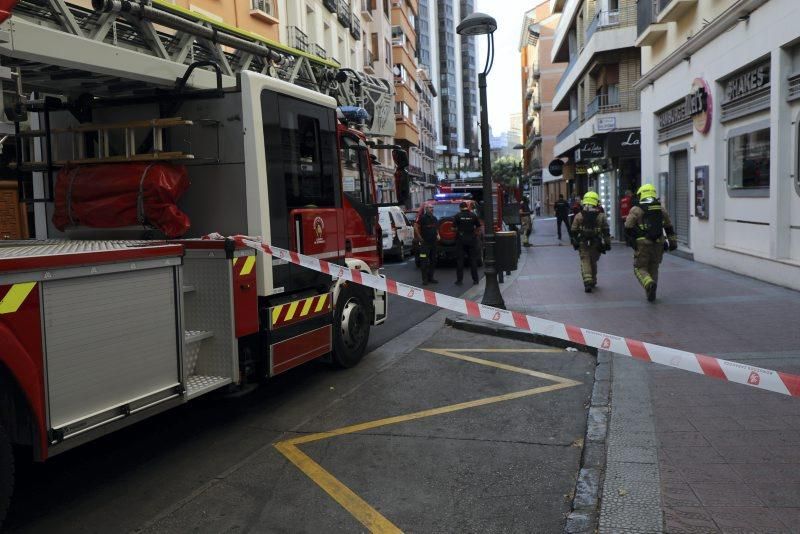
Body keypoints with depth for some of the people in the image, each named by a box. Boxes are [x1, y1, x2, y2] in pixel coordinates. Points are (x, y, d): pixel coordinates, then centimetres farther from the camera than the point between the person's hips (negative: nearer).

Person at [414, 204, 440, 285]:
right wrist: (420, 238, -13)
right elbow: (416, 227, -12)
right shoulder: (422, 218, -8)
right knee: (424, 262, -7)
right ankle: (425, 279, -4)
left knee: (433, 261, 10)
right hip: (425, 243, -7)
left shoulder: (434, 218, 14)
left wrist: (437, 235, 9)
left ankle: (431, 278, 19)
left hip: (433, 242, 7)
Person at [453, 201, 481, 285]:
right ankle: (475, 279, 10)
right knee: (473, 259, 9)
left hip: (461, 239, -2)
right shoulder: (473, 215, 1)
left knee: (459, 260, 3)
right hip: (472, 239, 2)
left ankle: (459, 280, 2)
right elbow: (478, 227, 4)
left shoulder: (458, 216, -5)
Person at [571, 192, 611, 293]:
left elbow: (574, 231, 2)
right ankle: (593, 282, 28)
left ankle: (588, 282, -17)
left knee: (585, 262, 0)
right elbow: (606, 232, -2)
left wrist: (575, 242, 11)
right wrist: (607, 243, 3)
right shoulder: (601, 216, -2)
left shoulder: (578, 215, -2)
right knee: (593, 262, 17)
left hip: (583, 243, -1)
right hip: (596, 243, 1)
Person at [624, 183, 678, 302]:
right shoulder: (661, 209, 10)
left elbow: (628, 228, -6)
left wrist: (630, 242, 9)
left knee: (640, 268, 5)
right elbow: (669, 227, 15)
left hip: (642, 244, -4)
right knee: (653, 268, 17)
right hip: (658, 244, 4)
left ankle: (649, 284, -23)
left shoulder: (636, 210, -5)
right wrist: (673, 242, 19)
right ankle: (651, 294, 16)